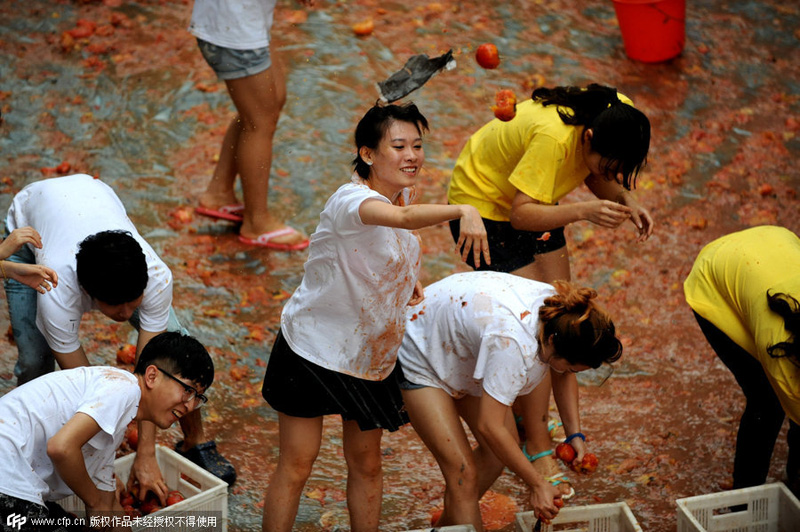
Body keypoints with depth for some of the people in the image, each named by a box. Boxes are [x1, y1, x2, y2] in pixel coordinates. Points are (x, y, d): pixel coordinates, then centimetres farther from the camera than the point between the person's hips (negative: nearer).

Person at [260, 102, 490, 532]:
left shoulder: (398, 192, -1)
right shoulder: (350, 200, -27)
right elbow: (403, 217, -50)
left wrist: (407, 280, 6)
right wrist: (463, 211, -65)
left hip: (372, 354, 7)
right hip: (314, 347, -7)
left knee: (366, 464, 14)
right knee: (297, 464, 1)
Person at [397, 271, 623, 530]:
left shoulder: (564, 313, -19)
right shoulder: (513, 343, -42)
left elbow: (563, 375, 3)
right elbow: (489, 427, -36)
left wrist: (575, 434, -8)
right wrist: (537, 484, -27)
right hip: (418, 355, -8)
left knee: (506, 446, 8)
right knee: (463, 473, -15)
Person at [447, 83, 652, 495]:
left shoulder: (618, 118, -18)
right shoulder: (552, 137, -40)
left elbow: (599, 178, -1)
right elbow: (522, 214, -36)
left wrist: (625, 201, -22)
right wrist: (583, 211, -50)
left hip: (532, 200, 8)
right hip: (484, 202, -8)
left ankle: (526, 414, 22)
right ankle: (538, 450, -4)